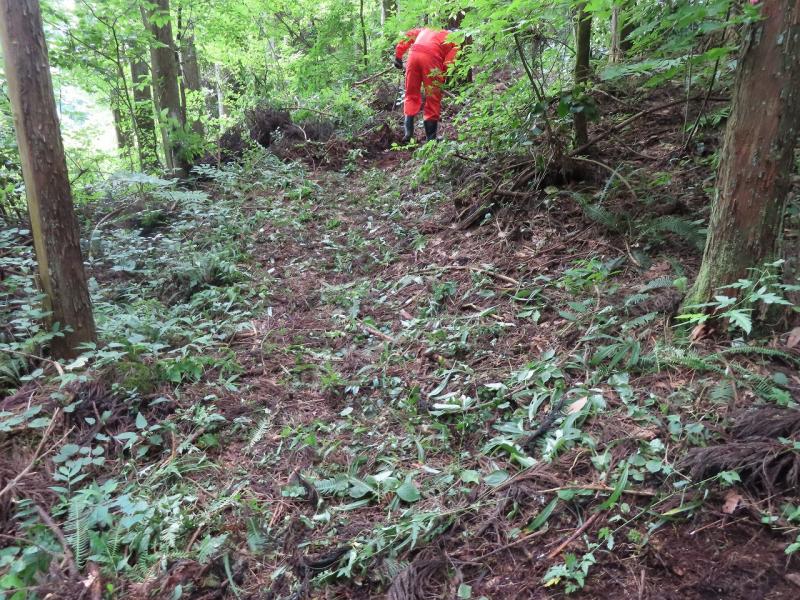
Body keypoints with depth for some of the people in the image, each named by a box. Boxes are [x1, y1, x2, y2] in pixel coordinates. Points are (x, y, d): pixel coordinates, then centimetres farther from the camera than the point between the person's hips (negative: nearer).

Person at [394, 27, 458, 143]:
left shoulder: (425, 30, 37)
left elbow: (408, 36, 24)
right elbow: (451, 57, 2)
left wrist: (398, 55, 22)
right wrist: (443, 73, 1)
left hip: (414, 54, 4)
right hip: (432, 57, -4)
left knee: (411, 94, 15)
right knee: (433, 99, 5)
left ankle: (408, 131, 4)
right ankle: (431, 137, 6)